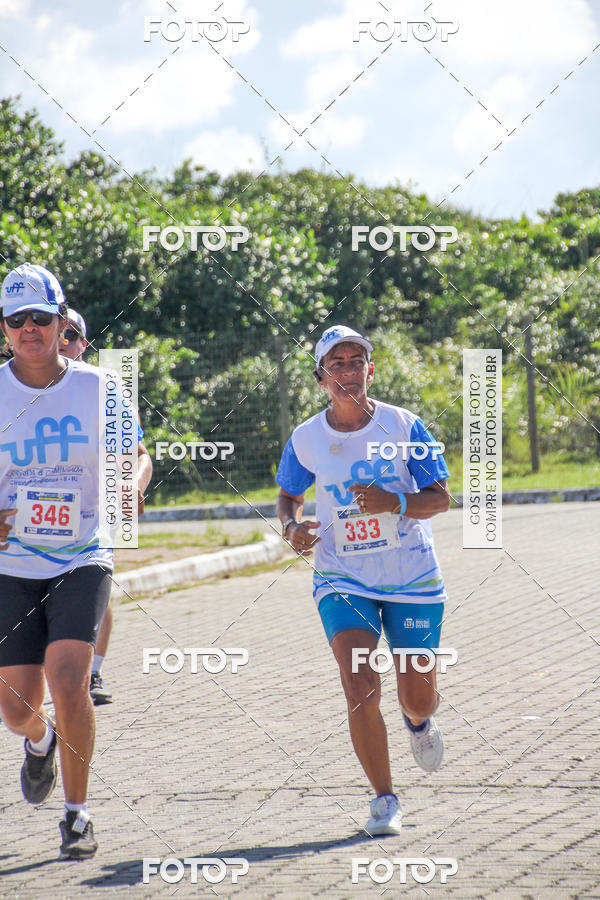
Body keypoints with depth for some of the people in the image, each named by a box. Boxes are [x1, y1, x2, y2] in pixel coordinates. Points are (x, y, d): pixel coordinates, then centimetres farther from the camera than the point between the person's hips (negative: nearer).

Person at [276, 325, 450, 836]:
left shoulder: (403, 426, -8)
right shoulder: (307, 438, -3)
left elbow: (441, 498, -6)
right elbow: (289, 496, 13)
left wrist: (394, 502, -25)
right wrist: (293, 527, -9)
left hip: (413, 581, 0)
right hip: (343, 582, 0)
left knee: (417, 697, 7)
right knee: (361, 691, -17)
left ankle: (419, 722, 47)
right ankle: (384, 799, -2)